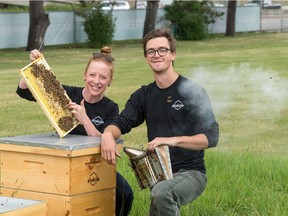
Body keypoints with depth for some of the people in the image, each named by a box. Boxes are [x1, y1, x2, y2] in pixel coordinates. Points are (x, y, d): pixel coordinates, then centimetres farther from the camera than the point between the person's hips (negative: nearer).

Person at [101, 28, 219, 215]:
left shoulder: (192, 92, -8)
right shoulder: (144, 95, 9)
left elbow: (211, 137, -15)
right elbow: (121, 123, 0)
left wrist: (174, 140, -30)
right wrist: (108, 135, -24)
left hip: (191, 172, -6)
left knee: (161, 193, -34)